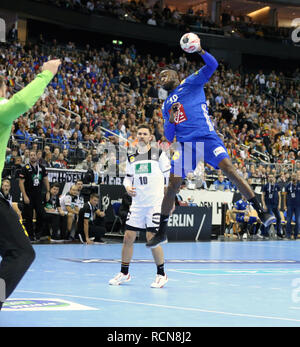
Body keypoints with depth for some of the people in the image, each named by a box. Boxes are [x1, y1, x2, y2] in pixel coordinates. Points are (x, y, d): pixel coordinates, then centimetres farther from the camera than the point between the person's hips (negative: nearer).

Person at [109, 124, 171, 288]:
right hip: (137, 203, 5)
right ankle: (124, 273, 18)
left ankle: (161, 274, 7)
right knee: (128, 237, 3)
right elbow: (128, 177, 21)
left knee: (152, 238, -9)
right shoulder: (132, 157, 12)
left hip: (155, 203, -5)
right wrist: (128, 188, -2)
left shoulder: (159, 154, -1)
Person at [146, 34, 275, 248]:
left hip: (207, 138, -4)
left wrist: (200, 51, -17)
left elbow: (212, 65, 0)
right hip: (185, 144, 4)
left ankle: (261, 213, -17)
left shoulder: (191, 83, 13)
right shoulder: (166, 106, 24)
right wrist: (171, 120, 1)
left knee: (231, 171, -19)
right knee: (172, 186, -1)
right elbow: (169, 136, 22)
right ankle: (162, 232, 9)